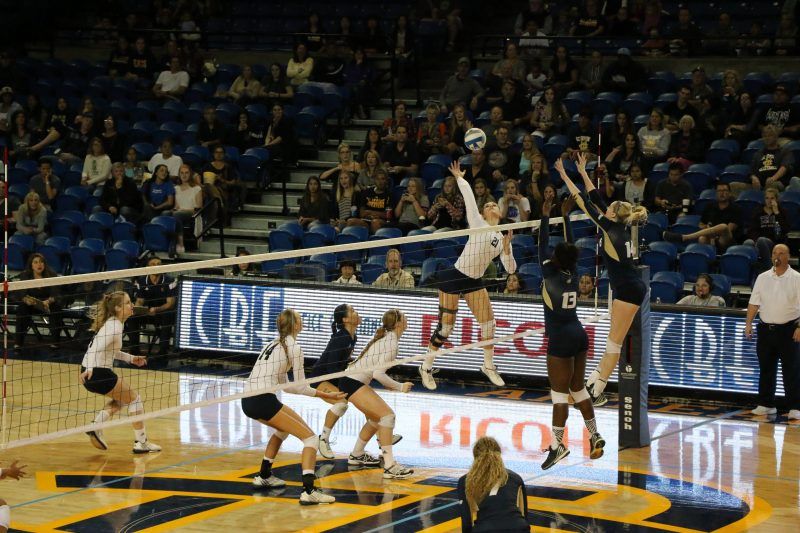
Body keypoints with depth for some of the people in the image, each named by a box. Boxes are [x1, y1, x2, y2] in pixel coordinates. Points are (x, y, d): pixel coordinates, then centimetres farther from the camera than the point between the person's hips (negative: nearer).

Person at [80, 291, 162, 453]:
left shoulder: (112, 323, 12)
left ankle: (96, 426, 9)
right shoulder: (115, 327, -16)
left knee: (120, 399, 26)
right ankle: (141, 443, 9)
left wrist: (130, 358, 23)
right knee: (134, 398, 5)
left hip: (92, 373, 9)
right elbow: (96, 348, -30)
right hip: (98, 373, -9)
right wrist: (89, 370, -43)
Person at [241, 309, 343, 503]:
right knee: (310, 437, -6)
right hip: (263, 401, -9)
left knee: (284, 427, 35)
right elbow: (300, 386, -1)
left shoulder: (274, 344, 22)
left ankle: (264, 476, 37)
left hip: (248, 400, 9)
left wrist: (318, 392, 25)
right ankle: (308, 491, -23)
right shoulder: (294, 347, -2)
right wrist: (325, 395, 8)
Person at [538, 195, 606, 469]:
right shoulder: (573, 273, 3)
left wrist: (545, 217, 1)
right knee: (578, 389, 16)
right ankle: (594, 436, 17)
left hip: (560, 339, -7)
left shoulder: (550, 273, -13)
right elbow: (570, 244, 14)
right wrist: (565, 216, 19)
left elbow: (543, 246, -6)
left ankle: (557, 444, -7)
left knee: (559, 393, -6)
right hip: (579, 335, 7)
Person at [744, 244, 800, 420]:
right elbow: (754, 303, 9)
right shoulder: (763, 278, 8)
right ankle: (766, 404, 19)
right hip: (766, 328, 4)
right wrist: (748, 323, -1)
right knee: (766, 369, 10)